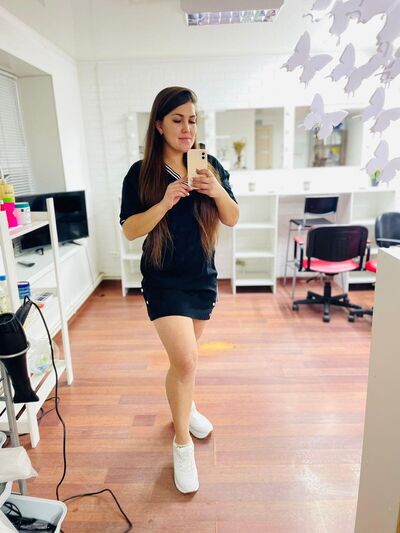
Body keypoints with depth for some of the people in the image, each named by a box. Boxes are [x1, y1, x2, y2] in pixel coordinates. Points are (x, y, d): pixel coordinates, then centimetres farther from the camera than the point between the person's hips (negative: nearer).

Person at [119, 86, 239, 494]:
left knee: (184, 356, 19)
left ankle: (184, 406, 49)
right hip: (164, 280, -4)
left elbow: (232, 220, 1)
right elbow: (129, 230, -11)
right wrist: (166, 202, -25)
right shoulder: (141, 173, -9)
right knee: (185, 361, -13)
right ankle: (182, 443, 13)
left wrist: (219, 192, -19)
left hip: (203, 277, 4)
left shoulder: (210, 167, 0)